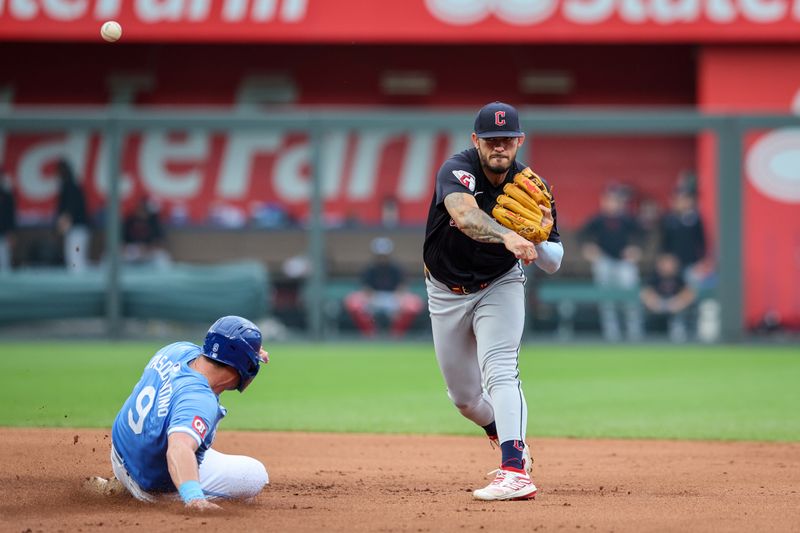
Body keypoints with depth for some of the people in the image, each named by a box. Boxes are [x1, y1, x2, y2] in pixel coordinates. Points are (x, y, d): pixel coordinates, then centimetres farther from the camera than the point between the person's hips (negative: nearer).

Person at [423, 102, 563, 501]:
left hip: (499, 287, -1)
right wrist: (508, 236, -65)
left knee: (499, 371, -24)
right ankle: (510, 441, 40)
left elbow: (552, 264, -10)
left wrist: (539, 240, -33)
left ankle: (515, 471, -38)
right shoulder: (457, 170, -24)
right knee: (464, 396, 11)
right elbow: (464, 214, -48)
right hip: (447, 293, 1)